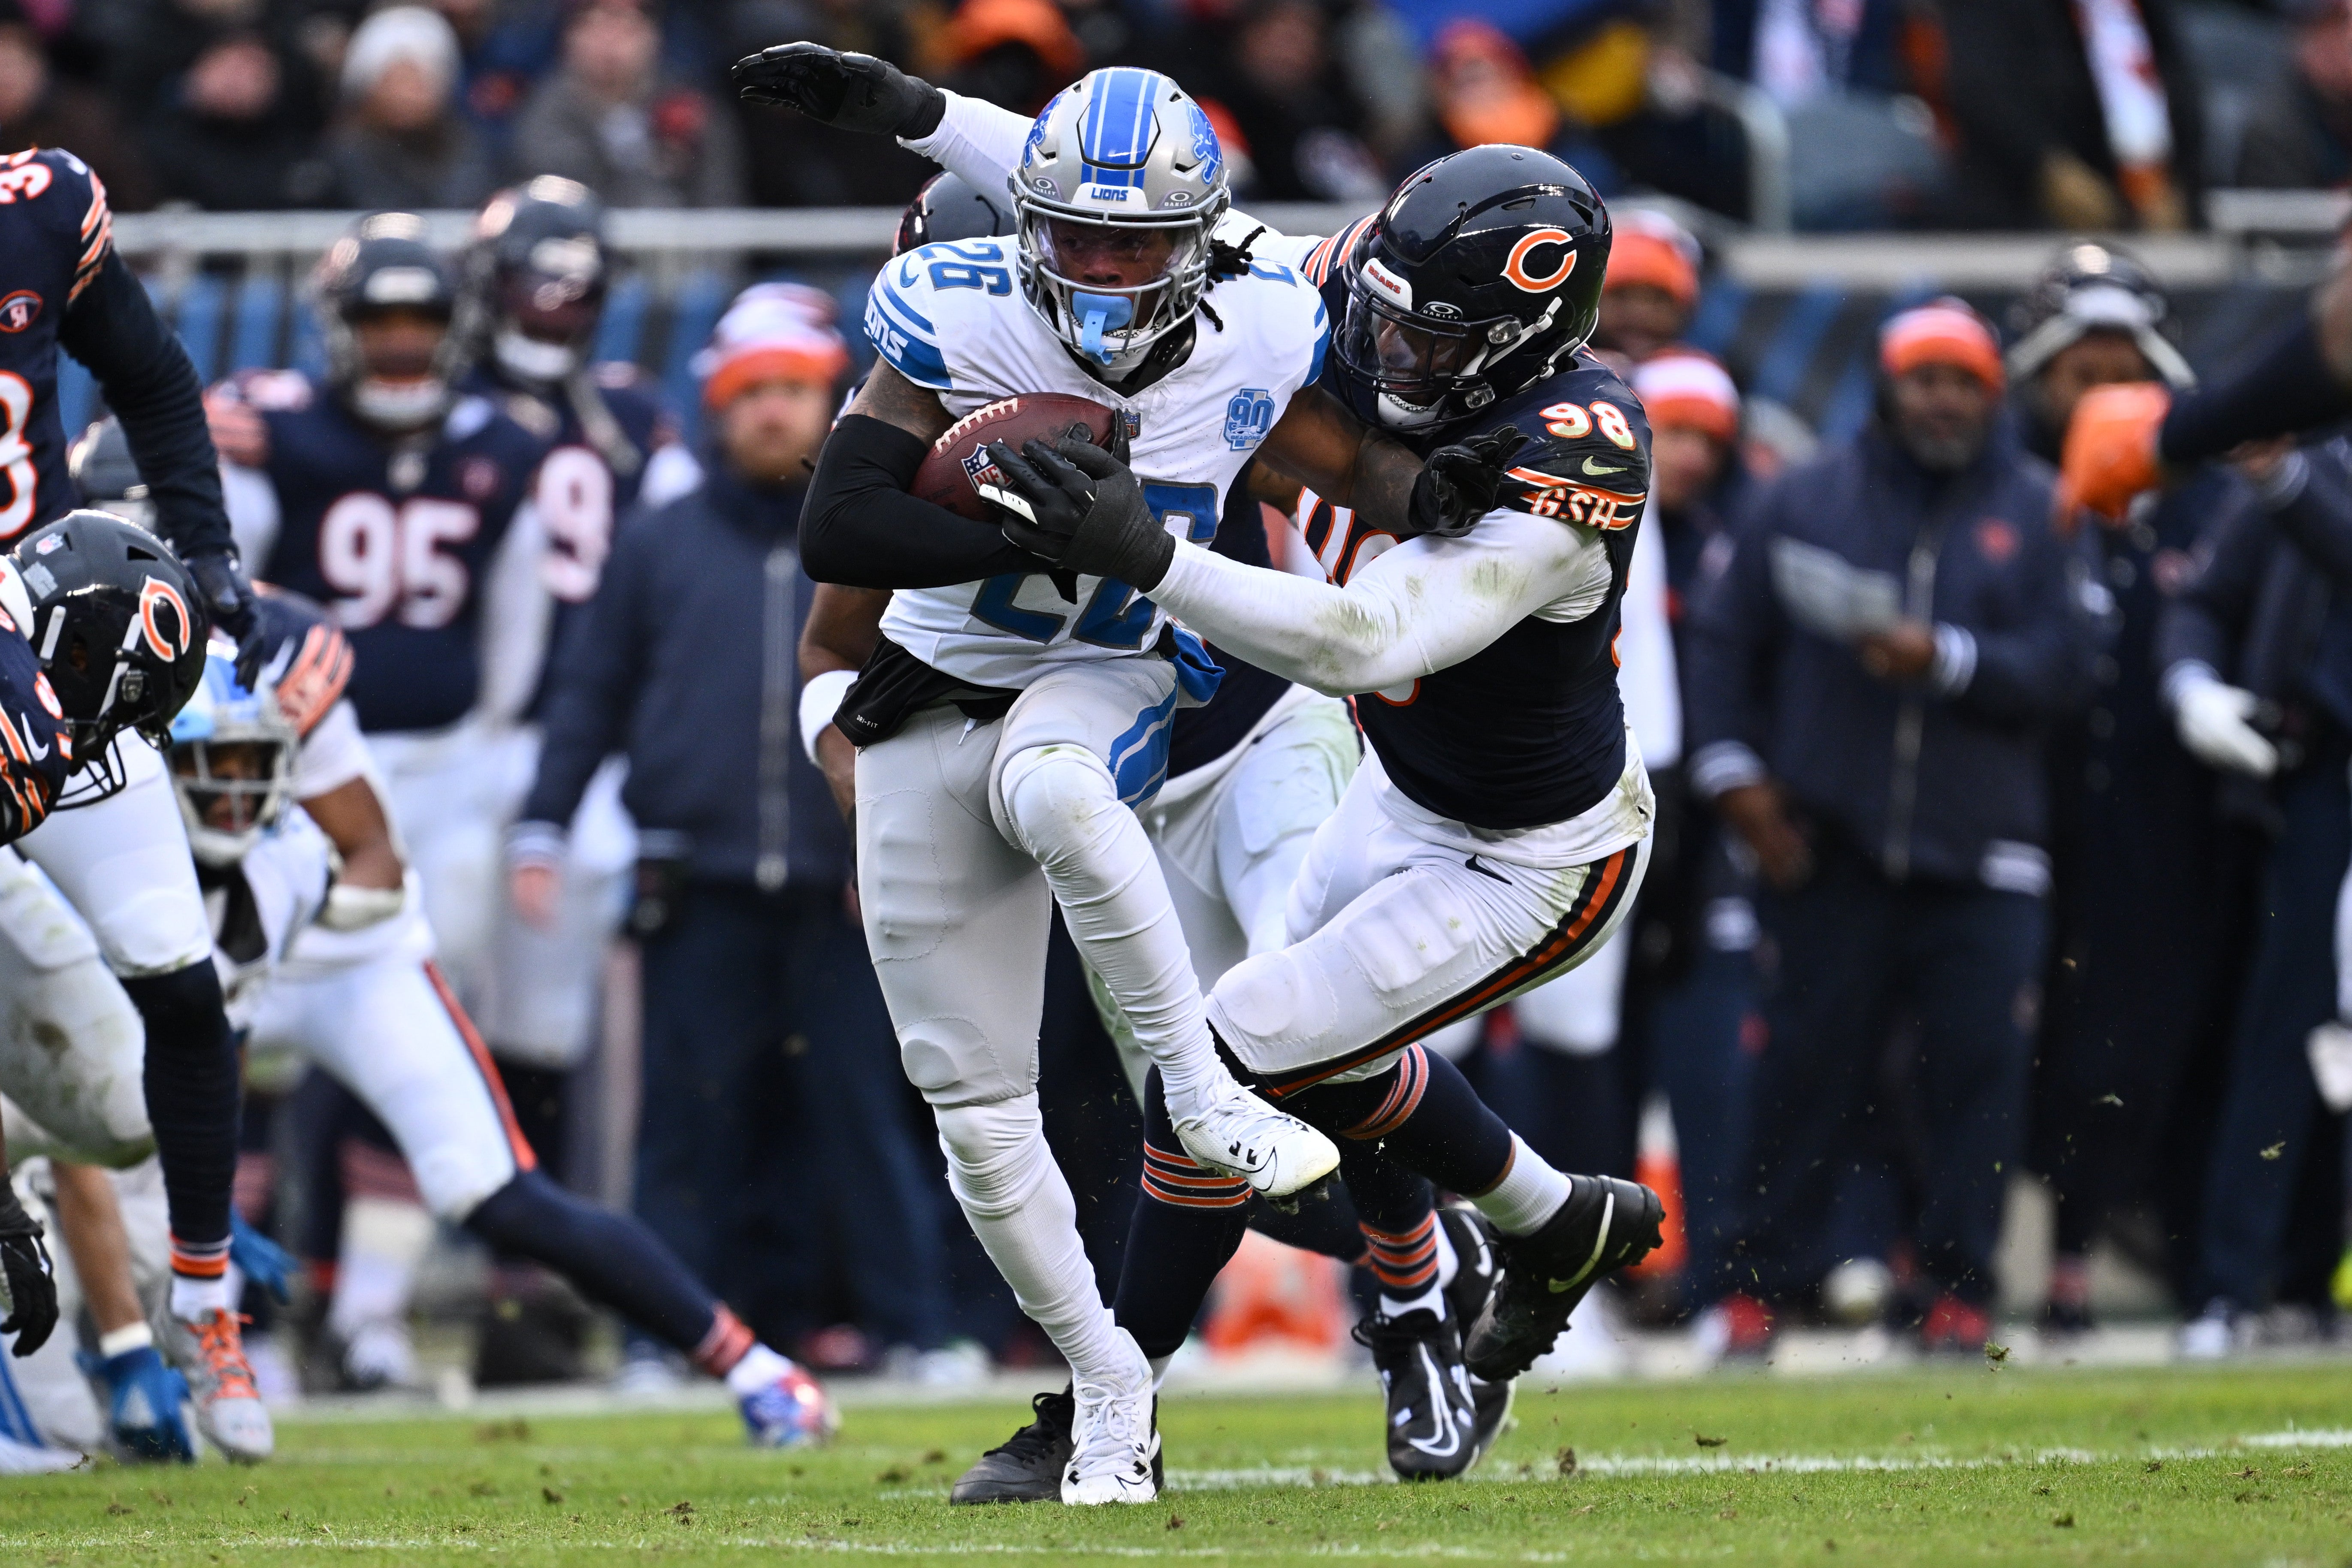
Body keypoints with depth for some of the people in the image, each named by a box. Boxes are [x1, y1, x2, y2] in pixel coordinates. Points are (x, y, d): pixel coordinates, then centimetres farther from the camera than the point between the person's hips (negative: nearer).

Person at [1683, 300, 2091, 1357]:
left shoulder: (2030, 514, 7)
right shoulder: (1807, 503, 8)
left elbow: (2059, 670, -1)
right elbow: (1724, 639, 10)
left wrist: (1944, 660, -15)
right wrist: (1732, 771, 0)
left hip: (1980, 853, 0)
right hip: (1831, 845, 0)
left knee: (1978, 1067, -5)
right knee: (1807, 1064, -1)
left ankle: (1960, 1286, 3)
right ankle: (1760, 1281, 6)